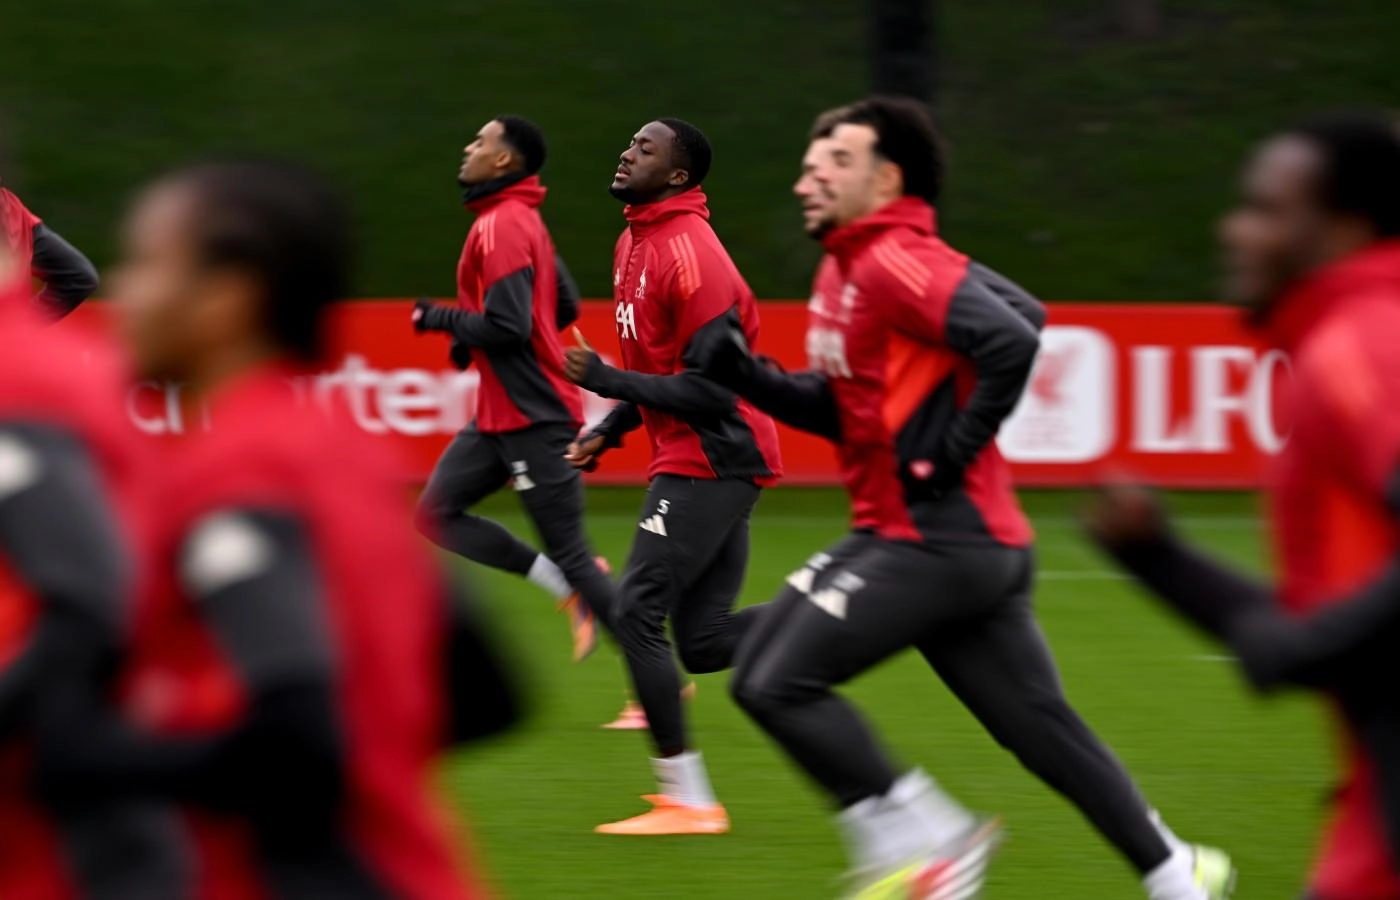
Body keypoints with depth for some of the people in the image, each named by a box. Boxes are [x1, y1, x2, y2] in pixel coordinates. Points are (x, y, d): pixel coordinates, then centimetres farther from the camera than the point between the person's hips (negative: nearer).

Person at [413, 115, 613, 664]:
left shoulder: (501, 227, -18)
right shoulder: (524, 221, 13)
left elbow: (507, 327, -25)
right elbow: (564, 307, 20)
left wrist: (440, 319, -9)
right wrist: (472, 335, 15)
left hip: (532, 418, -10)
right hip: (500, 415, 10)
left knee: (571, 553, -6)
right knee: (436, 514, 8)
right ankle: (566, 585, 7)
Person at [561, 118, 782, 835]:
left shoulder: (688, 253, -18)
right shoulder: (635, 244, 13)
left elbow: (710, 389, -22)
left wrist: (605, 379, -19)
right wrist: (610, 430, 14)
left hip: (710, 460, -10)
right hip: (697, 459, 10)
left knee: (637, 614, -9)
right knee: (703, 638, 7)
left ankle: (687, 800, -5)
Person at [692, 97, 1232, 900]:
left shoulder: (893, 263, -14)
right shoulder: (845, 269, 15)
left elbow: (1013, 341, -27)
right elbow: (842, 408, 23)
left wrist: (954, 453, -20)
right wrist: (750, 379, 8)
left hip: (937, 541, -10)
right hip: (976, 545, 10)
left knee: (774, 679, -11)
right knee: (1043, 727, 12)